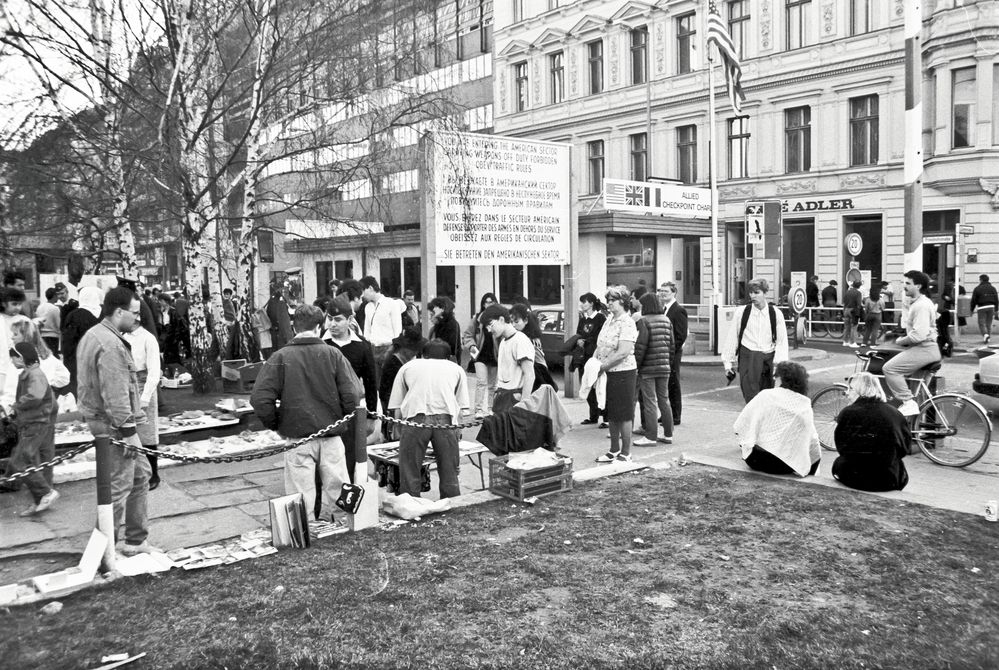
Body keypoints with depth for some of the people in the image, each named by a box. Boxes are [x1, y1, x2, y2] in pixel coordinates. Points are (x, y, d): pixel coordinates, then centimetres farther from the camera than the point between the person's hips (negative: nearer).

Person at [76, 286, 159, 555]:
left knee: (140, 475, 18)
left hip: (100, 419, 11)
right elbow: (116, 395, -25)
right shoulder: (111, 345, -21)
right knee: (119, 486, -2)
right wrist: (128, 430, -21)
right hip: (114, 425, -11)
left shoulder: (93, 335, 13)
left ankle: (136, 540, 26)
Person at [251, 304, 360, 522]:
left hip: (296, 437, 0)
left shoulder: (280, 357, -5)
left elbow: (259, 399, -10)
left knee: (302, 496, 7)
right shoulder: (333, 354, -3)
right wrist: (339, 420, 9)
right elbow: (352, 396, -7)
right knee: (335, 487, 14)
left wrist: (275, 425, 5)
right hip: (331, 435, 1)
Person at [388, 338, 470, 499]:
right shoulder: (456, 368, 31)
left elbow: (397, 412, 21)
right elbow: (461, 410, 21)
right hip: (446, 418, 1)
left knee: (409, 478, 6)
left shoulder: (407, 366, 29)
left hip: (416, 416, -1)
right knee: (449, 478, 11)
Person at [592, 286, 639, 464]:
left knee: (623, 415, 1)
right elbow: (600, 347, 15)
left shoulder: (627, 323, -15)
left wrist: (601, 366, -19)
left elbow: (623, 352, -24)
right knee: (611, 415, 16)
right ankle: (614, 450, 28)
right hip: (608, 374, 9)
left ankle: (626, 454, 11)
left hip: (623, 373, -9)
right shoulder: (609, 321, 12)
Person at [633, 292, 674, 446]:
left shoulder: (643, 321, -12)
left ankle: (651, 437, 2)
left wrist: (636, 364, -8)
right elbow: (671, 343, 10)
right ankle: (668, 435, 19)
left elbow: (641, 346, -16)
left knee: (649, 402, -1)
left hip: (648, 367, -6)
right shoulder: (666, 320, 8)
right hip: (664, 367, 6)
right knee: (664, 400, 14)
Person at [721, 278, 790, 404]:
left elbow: (782, 340, 3)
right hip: (748, 358, -2)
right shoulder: (742, 312, -2)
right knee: (751, 397, -10)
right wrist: (728, 361, 7)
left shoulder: (775, 313, 0)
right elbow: (732, 337, 4)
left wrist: (780, 363, -6)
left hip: (768, 359, 2)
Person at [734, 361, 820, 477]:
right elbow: (812, 440, 2)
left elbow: (740, 425, -1)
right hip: (787, 466, 0)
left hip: (757, 460, 0)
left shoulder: (766, 395, -2)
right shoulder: (805, 405, 3)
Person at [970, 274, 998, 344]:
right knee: (989, 324, 10)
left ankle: (985, 334, -23)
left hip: (982, 307, -4)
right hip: (991, 307, 4)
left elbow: (973, 301, -2)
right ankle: (987, 338, 11)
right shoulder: (992, 288, 11)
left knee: (981, 323, 0)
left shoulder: (977, 289, -1)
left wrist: (972, 310, 6)